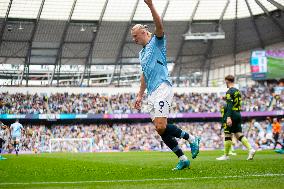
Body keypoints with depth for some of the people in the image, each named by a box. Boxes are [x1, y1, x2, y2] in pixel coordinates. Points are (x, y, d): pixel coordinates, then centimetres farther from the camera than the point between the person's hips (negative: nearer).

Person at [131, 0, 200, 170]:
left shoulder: (157, 42, 1)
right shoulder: (142, 53, 24)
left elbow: (159, 25, -18)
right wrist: (140, 96, 30)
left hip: (162, 88, -9)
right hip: (152, 94, 9)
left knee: (161, 127, -20)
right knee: (161, 129, 1)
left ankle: (191, 138, -2)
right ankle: (183, 159, 6)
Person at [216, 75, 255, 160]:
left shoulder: (229, 92, -11)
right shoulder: (237, 91, 16)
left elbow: (229, 105, -20)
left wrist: (228, 117, -26)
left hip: (232, 115, -8)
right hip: (238, 114, 8)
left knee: (227, 135, 0)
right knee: (239, 134, 5)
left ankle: (226, 155, 5)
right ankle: (250, 149, -11)